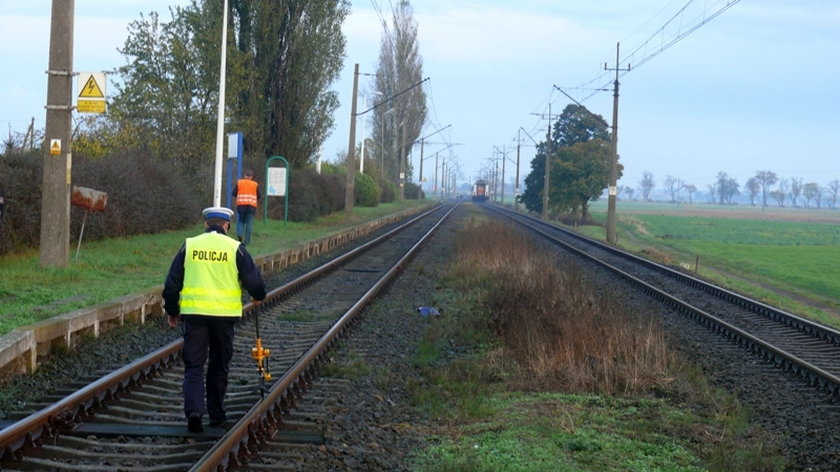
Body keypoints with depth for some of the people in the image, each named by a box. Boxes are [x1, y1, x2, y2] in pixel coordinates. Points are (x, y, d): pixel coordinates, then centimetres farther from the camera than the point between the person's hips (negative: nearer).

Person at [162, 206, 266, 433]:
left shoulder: (189, 246, 4)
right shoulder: (235, 248, -1)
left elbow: (172, 283, 7)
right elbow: (254, 281, 1)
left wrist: (172, 311, 19)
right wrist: (259, 295, 23)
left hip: (193, 313, 0)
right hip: (224, 314, 0)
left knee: (193, 365, 3)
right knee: (219, 366, 14)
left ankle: (194, 410, -15)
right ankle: (216, 413, 21)